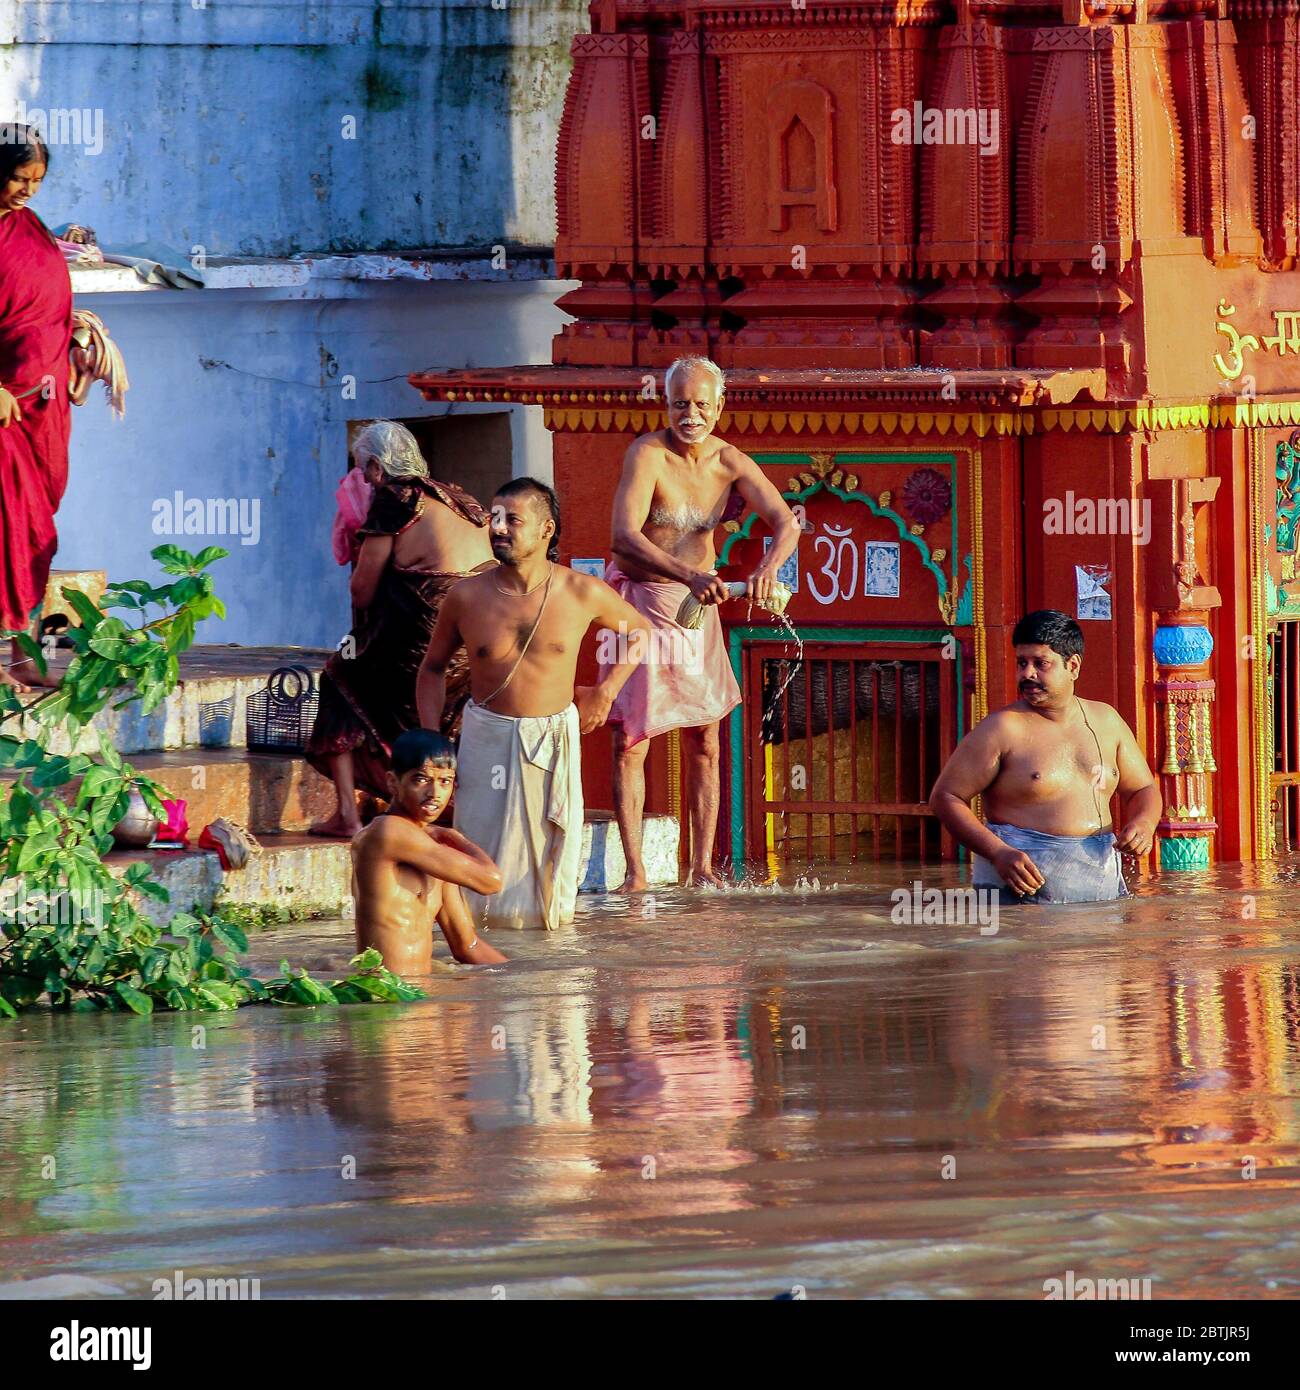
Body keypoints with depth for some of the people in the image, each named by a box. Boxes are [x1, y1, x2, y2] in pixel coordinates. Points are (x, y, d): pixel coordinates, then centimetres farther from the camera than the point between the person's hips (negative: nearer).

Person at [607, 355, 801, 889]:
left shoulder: (730, 462, -5)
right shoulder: (647, 455, -19)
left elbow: (786, 523, -13)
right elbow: (625, 537, -31)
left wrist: (768, 568, -36)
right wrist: (691, 576, -44)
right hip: (639, 598, -4)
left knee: (704, 740, 3)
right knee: (629, 740, -6)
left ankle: (702, 868, 8)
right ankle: (634, 870, -3)